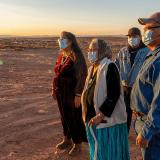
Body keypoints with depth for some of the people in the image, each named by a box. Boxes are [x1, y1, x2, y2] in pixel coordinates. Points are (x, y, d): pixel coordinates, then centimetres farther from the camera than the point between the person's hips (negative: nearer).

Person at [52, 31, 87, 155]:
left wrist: (78, 94, -20)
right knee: (64, 116, 18)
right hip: (61, 92, 7)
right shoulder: (61, 54, 6)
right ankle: (67, 140, 37)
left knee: (75, 118, 5)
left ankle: (77, 144, 22)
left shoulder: (76, 56, -15)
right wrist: (54, 89, 13)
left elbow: (81, 76, -18)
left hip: (72, 92, -7)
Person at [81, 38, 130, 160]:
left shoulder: (109, 67, -15)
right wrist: (88, 115, 12)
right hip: (93, 118, 8)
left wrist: (101, 115, -23)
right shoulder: (92, 68, 10)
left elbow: (114, 94, -22)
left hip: (107, 119, -8)